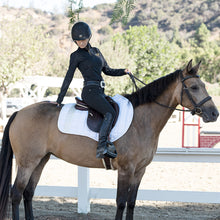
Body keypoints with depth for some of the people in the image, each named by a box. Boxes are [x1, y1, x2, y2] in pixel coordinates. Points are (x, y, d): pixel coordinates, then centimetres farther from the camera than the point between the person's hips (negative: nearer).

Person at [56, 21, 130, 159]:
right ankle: (101, 148, -36)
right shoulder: (76, 56, 1)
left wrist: (124, 71, 9)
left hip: (100, 92, 8)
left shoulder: (96, 51, 19)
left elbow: (107, 70, 25)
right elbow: (68, 78, 1)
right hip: (90, 91, -8)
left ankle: (110, 144, -10)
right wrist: (59, 100, 1)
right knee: (110, 113, -27)